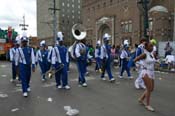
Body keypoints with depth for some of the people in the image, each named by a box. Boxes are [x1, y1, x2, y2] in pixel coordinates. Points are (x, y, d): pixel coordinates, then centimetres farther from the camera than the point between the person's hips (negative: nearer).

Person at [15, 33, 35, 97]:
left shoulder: (30, 49, -1)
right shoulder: (19, 49, -4)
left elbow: (33, 57, -6)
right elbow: (17, 58, 3)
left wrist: (33, 65, -13)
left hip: (29, 65, 3)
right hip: (22, 65, -2)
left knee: (28, 77, 17)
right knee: (23, 78, -5)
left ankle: (27, 86, 42)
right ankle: (25, 91, 1)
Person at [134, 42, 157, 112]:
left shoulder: (152, 54, 9)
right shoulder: (144, 54, -13)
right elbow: (135, 60, -11)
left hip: (151, 73, 8)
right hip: (146, 73, -8)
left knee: (151, 89, 12)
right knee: (149, 89, -8)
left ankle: (141, 99, 28)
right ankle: (147, 105, 5)